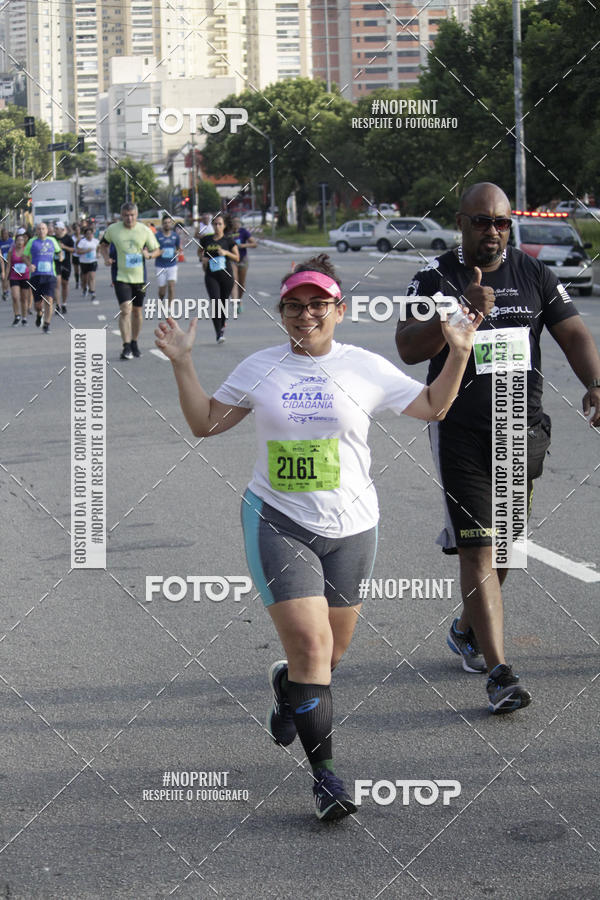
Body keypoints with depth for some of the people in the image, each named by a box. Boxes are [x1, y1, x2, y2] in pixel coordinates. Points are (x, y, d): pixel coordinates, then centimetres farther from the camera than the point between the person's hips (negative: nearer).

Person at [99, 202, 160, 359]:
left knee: (137, 311, 11)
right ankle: (126, 346, -11)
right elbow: (104, 244, 16)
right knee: (125, 310, -14)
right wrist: (106, 258, -2)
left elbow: (156, 250, 7)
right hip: (121, 277, -2)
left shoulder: (145, 230, -1)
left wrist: (149, 255, -15)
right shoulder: (112, 229, -2)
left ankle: (134, 343, 28)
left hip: (139, 276, 2)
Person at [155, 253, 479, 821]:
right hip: (277, 522, -2)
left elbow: (433, 407, 10)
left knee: (331, 652, 11)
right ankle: (324, 773, -7)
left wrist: (459, 354, -2)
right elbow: (204, 423, 9)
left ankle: (286, 686, 48)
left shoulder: (366, 368, 3)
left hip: (349, 527, 2)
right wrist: (182, 363, -1)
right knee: (310, 645, -15)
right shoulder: (260, 368, 4)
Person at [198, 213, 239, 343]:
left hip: (226, 275, 0)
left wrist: (226, 253, -16)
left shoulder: (228, 240, 0)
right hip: (211, 276, 0)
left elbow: (237, 258, 1)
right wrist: (203, 258, 0)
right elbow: (199, 251, 22)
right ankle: (218, 334, -15)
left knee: (224, 303, 9)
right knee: (215, 303, -14)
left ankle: (222, 326, 37)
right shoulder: (206, 240, 4)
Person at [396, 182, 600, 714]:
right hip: (461, 434, -3)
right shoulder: (435, 278, -1)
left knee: (503, 544, 14)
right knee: (477, 549, -10)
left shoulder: (533, 275, 7)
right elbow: (408, 348, -12)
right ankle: (500, 675, -13)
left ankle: (467, 629, 40)